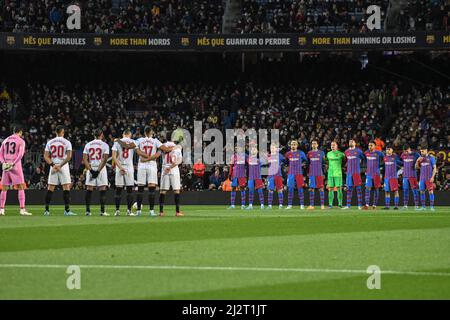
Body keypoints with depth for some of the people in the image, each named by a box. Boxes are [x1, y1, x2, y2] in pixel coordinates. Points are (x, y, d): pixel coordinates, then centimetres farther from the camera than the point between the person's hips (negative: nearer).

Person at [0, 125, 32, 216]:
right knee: (21, 188, -3)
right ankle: (22, 209, -11)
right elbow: (21, 154, -14)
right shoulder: (21, 141, -1)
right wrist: (13, 163, -15)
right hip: (16, 166, -5)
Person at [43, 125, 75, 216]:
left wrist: (52, 165, -7)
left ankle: (47, 210, 3)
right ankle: (67, 210, -7)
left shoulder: (50, 142, 7)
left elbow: (46, 156, 0)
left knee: (50, 189, 6)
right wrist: (60, 165, -13)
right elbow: (69, 156, -12)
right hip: (63, 166, -3)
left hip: (53, 166, 3)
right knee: (66, 188, -1)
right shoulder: (66, 142, -3)